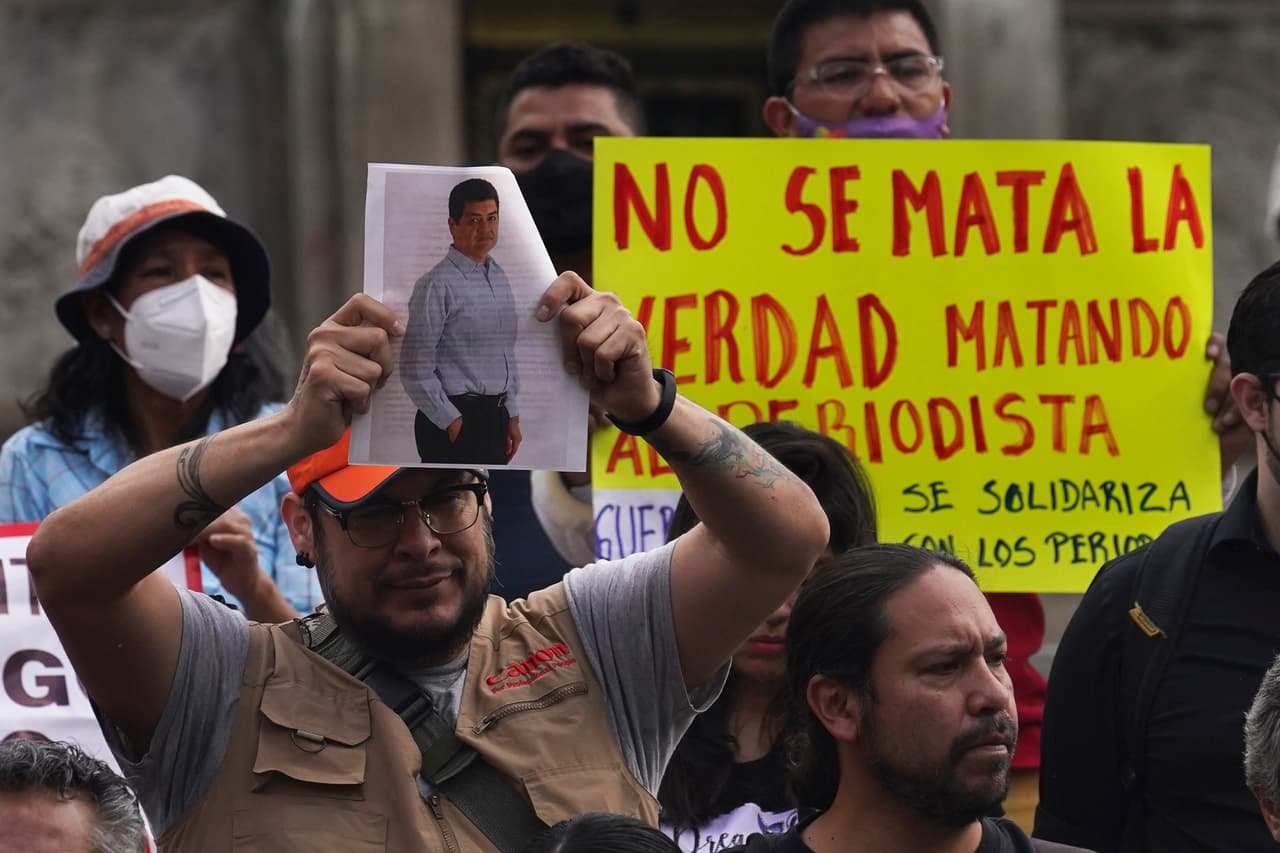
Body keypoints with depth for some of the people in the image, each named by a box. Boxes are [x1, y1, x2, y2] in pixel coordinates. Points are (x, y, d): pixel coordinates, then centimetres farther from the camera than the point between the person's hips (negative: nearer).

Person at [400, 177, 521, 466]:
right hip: (453, 421, -8)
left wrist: (511, 416, 16)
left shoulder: (500, 279, 13)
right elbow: (415, 370, -13)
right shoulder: (437, 286, -12)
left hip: (494, 418, 8)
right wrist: (451, 422, -13)